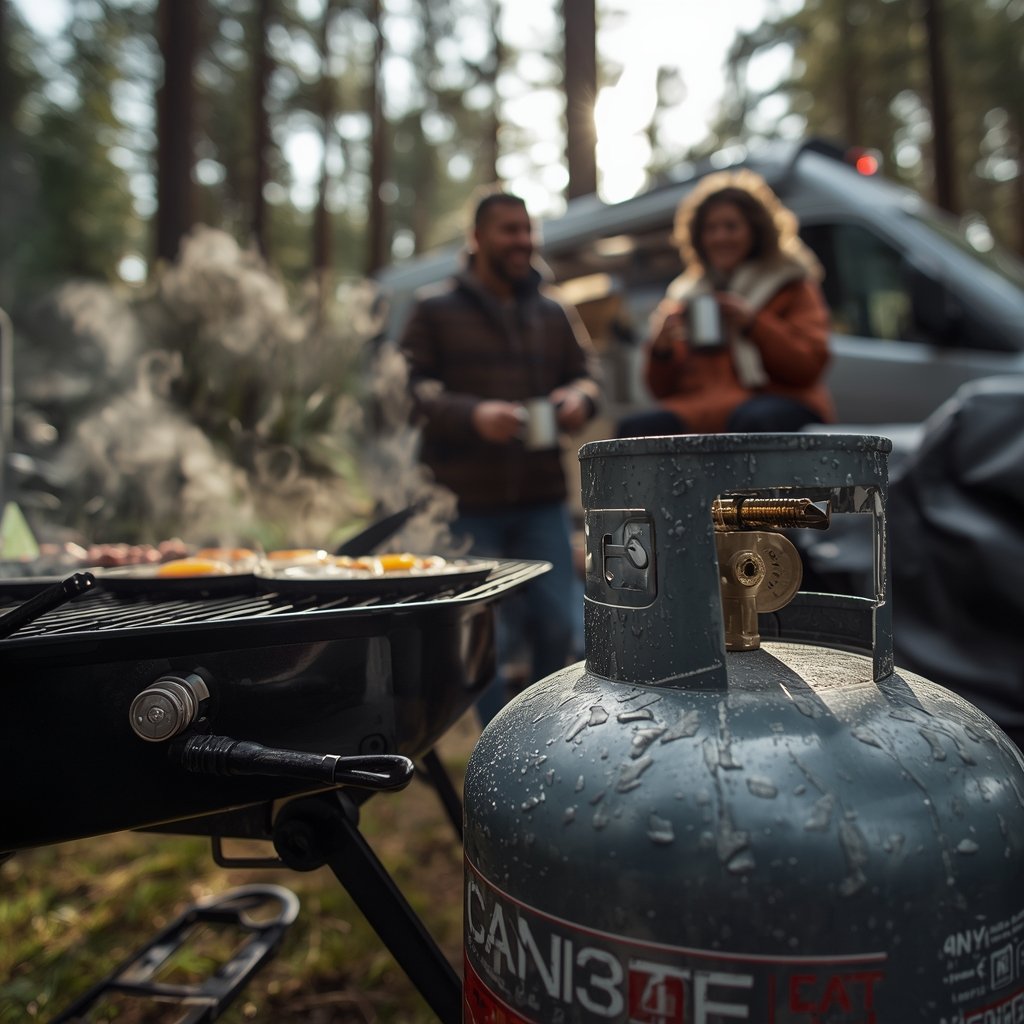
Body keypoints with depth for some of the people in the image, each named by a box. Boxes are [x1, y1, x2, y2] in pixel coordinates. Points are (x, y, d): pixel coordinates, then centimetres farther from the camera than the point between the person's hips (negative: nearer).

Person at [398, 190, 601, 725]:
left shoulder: (553, 314, 16)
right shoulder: (435, 312, 3)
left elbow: (586, 371, 16)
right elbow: (408, 389, -5)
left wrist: (579, 397, -9)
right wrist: (472, 415, -21)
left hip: (542, 496, 4)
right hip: (468, 502, -4)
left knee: (557, 624, 7)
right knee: (491, 635, 2)